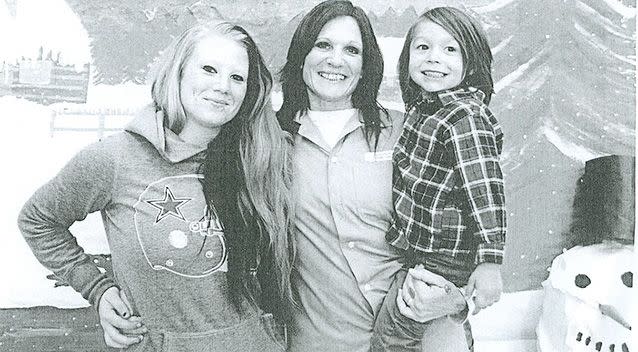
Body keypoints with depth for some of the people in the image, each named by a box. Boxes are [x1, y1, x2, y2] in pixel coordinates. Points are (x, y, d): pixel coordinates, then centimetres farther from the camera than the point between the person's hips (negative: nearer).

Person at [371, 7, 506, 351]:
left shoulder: (466, 119, -24)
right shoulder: (421, 107, 6)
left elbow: (485, 193, -28)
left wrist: (489, 262, -29)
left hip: (440, 264, -8)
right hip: (416, 252, 8)